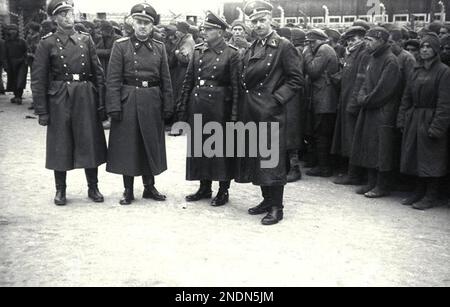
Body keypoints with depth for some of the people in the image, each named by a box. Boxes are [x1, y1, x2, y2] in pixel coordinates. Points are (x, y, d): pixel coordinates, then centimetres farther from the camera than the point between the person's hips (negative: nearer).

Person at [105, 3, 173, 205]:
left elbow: (165, 80, 8)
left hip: (152, 102, 3)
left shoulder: (159, 48, 7)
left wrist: (167, 108, 3)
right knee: (127, 146, 3)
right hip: (128, 102, -3)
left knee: (151, 145, 10)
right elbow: (113, 80, -6)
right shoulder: (121, 46, -2)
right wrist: (114, 107, -13)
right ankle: (128, 190, 16)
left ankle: (149, 187, 24)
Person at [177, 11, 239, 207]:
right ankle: (205, 187, 24)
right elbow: (189, 80, 9)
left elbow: (235, 85, -8)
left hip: (219, 105, -5)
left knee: (221, 146, 3)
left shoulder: (231, 54, -6)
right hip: (197, 104, 5)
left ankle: (223, 190, 16)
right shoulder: (198, 50, 8)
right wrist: (183, 106, 5)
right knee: (199, 145, 10)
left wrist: (234, 113, -12)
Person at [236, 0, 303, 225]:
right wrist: (242, 109, 8)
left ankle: (276, 207, 6)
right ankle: (267, 200, 25)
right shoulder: (251, 49, 14)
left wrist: (276, 98, -15)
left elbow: (296, 80, -8)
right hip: (250, 112, 7)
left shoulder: (284, 47, -6)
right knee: (255, 156, 12)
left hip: (271, 113, -7)